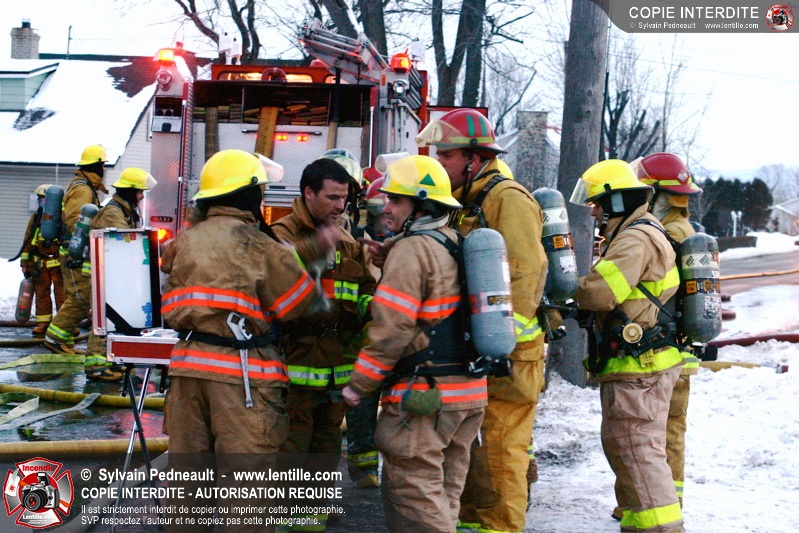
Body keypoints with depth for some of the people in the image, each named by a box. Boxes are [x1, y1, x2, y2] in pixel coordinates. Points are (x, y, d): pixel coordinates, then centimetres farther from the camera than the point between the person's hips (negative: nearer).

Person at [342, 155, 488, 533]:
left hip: (423, 396, -9)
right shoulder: (457, 246, 13)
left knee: (416, 500, -5)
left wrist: (359, 385, -9)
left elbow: (390, 330, -17)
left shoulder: (411, 250, -14)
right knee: (443, 496, 16)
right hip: (468, 393, 9)